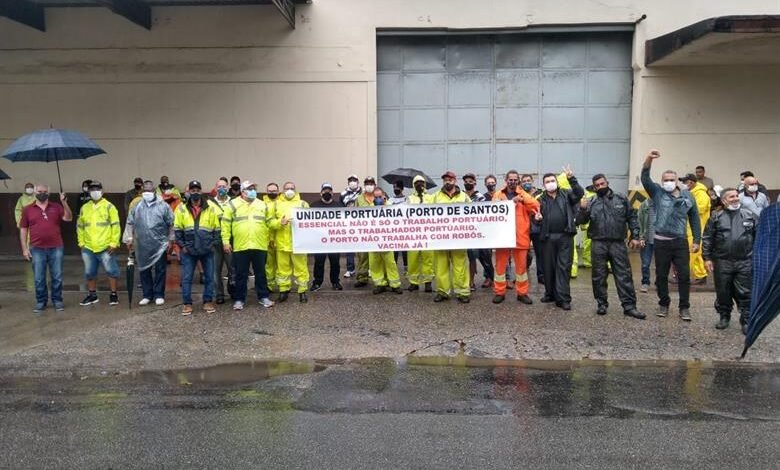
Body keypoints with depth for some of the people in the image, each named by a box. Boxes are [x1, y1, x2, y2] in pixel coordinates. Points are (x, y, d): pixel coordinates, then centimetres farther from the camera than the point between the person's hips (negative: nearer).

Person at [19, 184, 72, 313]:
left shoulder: (56, 207, 6)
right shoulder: (27, 209, 6)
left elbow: (68, 218, -6)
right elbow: (23, 230, 8)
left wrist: (64, 203, -17)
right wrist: (25, 248, 2)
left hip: (56, 248, 0)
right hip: (37, 249, 0)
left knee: (57, 277, 5)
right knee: (39, 278, 5)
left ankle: (57, 301, 15)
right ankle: (41, 302, 17)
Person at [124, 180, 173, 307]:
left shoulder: (163, 206, -2)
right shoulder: (136, 207, 7)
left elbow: (171, 224, 1)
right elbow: (130, 224, 12)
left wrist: (170, 240, 0)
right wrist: (129, 239, 7)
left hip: (159, 245, -3)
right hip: (142, 246, 3)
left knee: (160, 270, 3)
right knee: (144, 270, 9)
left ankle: (159, 295, 13)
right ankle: (147, 295, 20)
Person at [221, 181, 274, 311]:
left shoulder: (262, 205, 11)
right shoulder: (233, 204, 1)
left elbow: (270, 222, 17)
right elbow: (226, 224, 0)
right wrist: (226, 241, -5)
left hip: (259, 246, 3)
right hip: (240, 246, -2)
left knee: (261, 273, 10)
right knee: (241, 275, 6)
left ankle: (263, 297, 20)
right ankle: (239, 299, 16)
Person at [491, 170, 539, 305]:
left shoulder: (523, 194, 9)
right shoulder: (498, 195, 8)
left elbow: (536, 205, -7)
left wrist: (522, 199, -19)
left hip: (520, 236, 0)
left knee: (521, 265, 5)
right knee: (500, 265, 5)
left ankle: (522, 293, 16)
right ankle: (499, 292, 15)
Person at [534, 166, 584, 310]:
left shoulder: (566, 194, 9)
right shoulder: (541, 200, 12)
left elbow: (580, 193, -8)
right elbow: (537, 218, 13)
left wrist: (572, 179, -20)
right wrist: (537, 219, -11)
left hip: (565, 236, -2)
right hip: (548, 237, 2)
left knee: (564, 267, -3)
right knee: (548, 267, 7)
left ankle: (563, 298, -3)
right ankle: (550, 294, 20)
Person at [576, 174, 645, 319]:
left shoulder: (621, 199, 6)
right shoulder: (591, 202, 5)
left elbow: (632, 218, 9)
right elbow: (581, 221, -1)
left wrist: (635, 236, 2)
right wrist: (582, 209, -19)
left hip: (618, 243, 0)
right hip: (598, 244, 0)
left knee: (624, 275, 1)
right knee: (599, 276, 7)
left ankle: (629, 306, 5)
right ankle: (602, 304, 19)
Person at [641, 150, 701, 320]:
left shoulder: (687, 196, 7)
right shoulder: (657, 192, 2)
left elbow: (695, 219, 10)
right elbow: (645, 178, -12)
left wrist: (697, 240, 6)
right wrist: (649, 159, -27)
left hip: (681, 242, 1)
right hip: (661, 242, -1)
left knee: (684, 275, 2)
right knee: (661, 276, 8)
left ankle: (684, 308, 12)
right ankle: (663, 304, 23)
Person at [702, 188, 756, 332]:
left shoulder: (750, 216, 5)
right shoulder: (716, 218, 2)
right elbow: (707, 239, 2)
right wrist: (707, 258, -3)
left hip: (745, 262, 0)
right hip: (722, 262, 0)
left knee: (745, 293, 3)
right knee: (723, 292, 9)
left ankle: (746, 320, 13)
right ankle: (724, 316, 26)